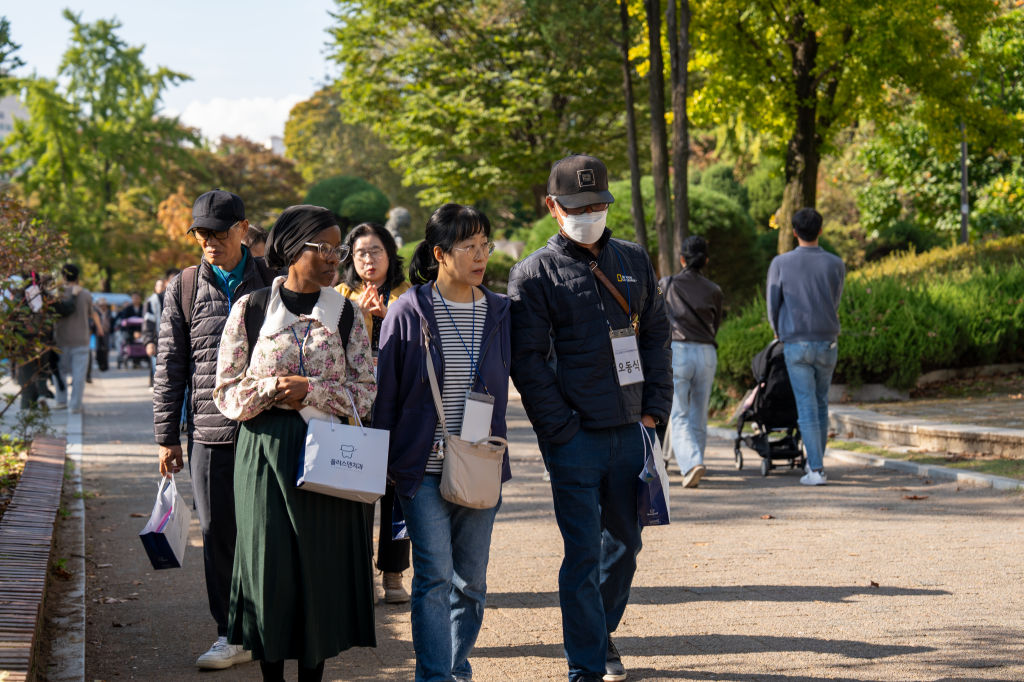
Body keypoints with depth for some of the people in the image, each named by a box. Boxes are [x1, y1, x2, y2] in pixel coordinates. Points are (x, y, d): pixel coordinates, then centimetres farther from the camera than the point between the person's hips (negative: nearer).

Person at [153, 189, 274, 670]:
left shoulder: (272, 283, 5)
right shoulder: (184, 289, 7)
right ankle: (232, 634, 11)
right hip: (209, 431, 1)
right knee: (218, 532, 2)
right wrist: (167, 437, 7)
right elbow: (169, 367, 9)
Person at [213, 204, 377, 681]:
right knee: (269, 564, -1)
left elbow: (366, 392, 1)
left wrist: (311, 389, -12)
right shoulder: (250, 310, 2)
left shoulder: (346, 315, 6)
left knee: (322, 565, 1)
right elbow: (227, 391, 2)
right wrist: (273, 388, -15)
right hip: (265, 455, -1)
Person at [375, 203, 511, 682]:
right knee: (435, 575, -9)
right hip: (424, 467, -4)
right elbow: (385, 391, 0)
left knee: (471, 579, 9)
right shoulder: (408, 312, -3)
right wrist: (382, 463, 0)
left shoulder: (498, 313, 7)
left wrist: (496, 453, 11)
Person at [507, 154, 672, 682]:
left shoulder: (633, 261, 12)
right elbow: (527, 359, -7)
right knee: (583, 553, -3)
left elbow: (656, 335, 15)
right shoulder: (534, 274, -3)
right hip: (574, 437, -5)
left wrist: (654, 408, 5)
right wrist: (562, 428, -13)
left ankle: (602, 633, 34)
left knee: (623, 543, 14)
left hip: (630, 431, 5)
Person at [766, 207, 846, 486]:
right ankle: (816, 460, 24)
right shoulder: (836, 264, 0)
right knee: (820, 402, 19)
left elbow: (773, 305, 2)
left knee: (806, 407, -2)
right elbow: (834, 303, 13)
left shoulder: (781, 263, -5)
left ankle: (817, 470, -9)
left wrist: (779, 333, 22)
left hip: (796, 345, -2)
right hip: (828, 341, 2)